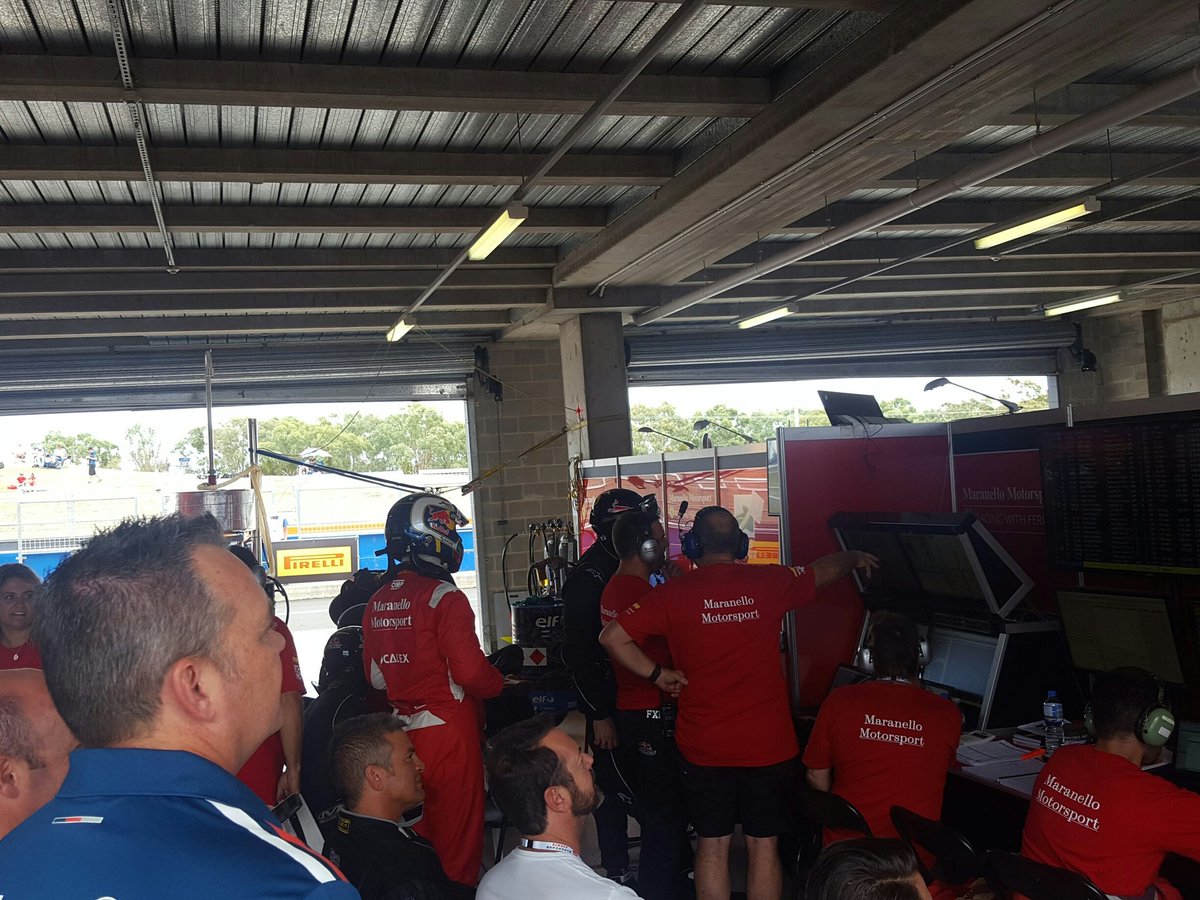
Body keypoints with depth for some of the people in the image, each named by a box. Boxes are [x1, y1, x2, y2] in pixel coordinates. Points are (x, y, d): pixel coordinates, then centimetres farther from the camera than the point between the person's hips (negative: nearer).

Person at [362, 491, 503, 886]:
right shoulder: (444, 597, -17)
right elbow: (470, 671, -20)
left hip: (402, 731, 7)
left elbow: (375, 675, 11)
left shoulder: (378, 601, 5)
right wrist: (498, 682, -1)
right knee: (457, 836, 6)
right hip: (447, 731, -7)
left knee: (417, 834, 20)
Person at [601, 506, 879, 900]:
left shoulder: (673, 593, -8)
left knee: (712, 845, 11)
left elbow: (613, 636, -12)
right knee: (764, 845, 11)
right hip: (768, 742, 1)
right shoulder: (769, 582, -2)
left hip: (703, 746, -1)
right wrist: (856, 557, 38)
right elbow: (826, 569, 17)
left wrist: (656, 674, -1)